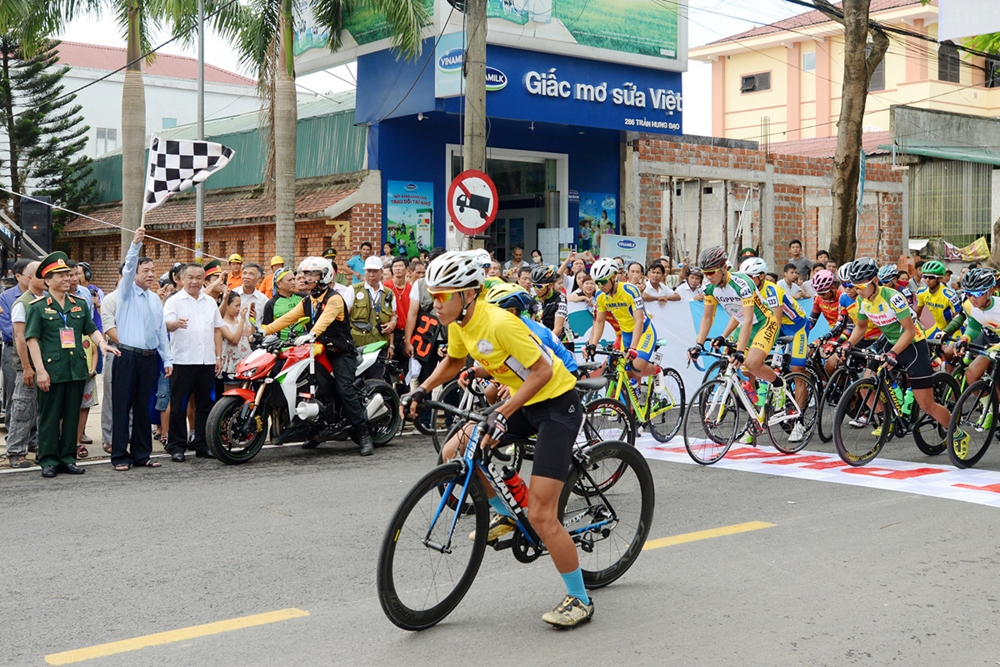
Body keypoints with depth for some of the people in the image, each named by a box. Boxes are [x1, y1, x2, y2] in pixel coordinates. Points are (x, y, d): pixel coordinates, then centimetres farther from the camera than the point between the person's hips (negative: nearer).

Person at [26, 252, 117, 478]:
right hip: (51, 370, -4)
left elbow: (91, 329, 17)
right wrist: (40, 370, -12)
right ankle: (48, 461, 9)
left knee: (72, 416, 9)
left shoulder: (80, 304, 12)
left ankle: (68, 458, 17)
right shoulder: (37, 307, -2)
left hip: (76, 369, 4)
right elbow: (32, 339, -5)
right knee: (49, 417, 2)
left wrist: (101, 343, -5)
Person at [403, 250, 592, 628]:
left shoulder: (499, 323, -28)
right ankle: (504, 515, 22)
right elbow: (453, 362, 17)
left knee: (541, 516, -10)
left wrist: (503, 413, -30)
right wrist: (422, 390, 3)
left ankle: (580, 600, 7)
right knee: (453, 454, 0)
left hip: (557, 403, -9)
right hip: (523, 402, 9)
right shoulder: (458, 323, -2)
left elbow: (542, 371, -25)